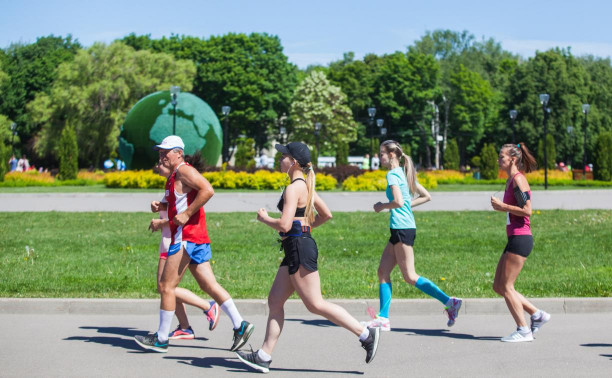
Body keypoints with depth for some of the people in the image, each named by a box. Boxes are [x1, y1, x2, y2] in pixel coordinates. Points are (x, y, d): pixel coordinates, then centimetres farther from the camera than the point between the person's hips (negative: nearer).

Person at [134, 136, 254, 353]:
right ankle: (240, 325, 3)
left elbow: (207, 190, -24)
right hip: (198, 239, 10)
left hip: (187, 238, -10)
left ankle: (161, 339, 1)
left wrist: (186, 214, -21)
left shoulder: (184, 171, -10)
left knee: (166, 286, -4)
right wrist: (161, 207, 15)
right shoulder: (174, 176, 21)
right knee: (209, 285, 7)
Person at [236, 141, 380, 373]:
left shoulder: (293, 189, -16)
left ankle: (365, 334, -2)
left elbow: (284, 225, -24)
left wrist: (264, 218, -7)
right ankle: (264, 356, 11)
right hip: (295, 249, 10)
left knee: (315, 304, -6)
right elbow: (326, 215, 22)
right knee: (274, 301, 9)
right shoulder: (305, 185, 14)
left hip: (300, 249, -10)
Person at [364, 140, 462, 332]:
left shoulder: (393, 174, -11)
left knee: (410, 276, -6)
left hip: (402, 229, -10)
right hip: (399, 229, 10)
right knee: (383, 271, 8)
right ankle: (383, 318, 6)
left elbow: (398, 201, -24)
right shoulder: (404, 173, 16)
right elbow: (426, 196, 20)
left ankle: (450, 302, -5)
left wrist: (382, 206, -7)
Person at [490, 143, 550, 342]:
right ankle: (537, 315, 15)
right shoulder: (510, 180, 18)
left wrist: (503, 206, -12)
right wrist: (501, 206, 11)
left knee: (506, 286, -7)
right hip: (514, 239, 10)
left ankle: (524, 331, -1)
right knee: (498, 286, 10)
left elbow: (527, 210, -19)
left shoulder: (518, 179, -12)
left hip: (521, 239, -10)